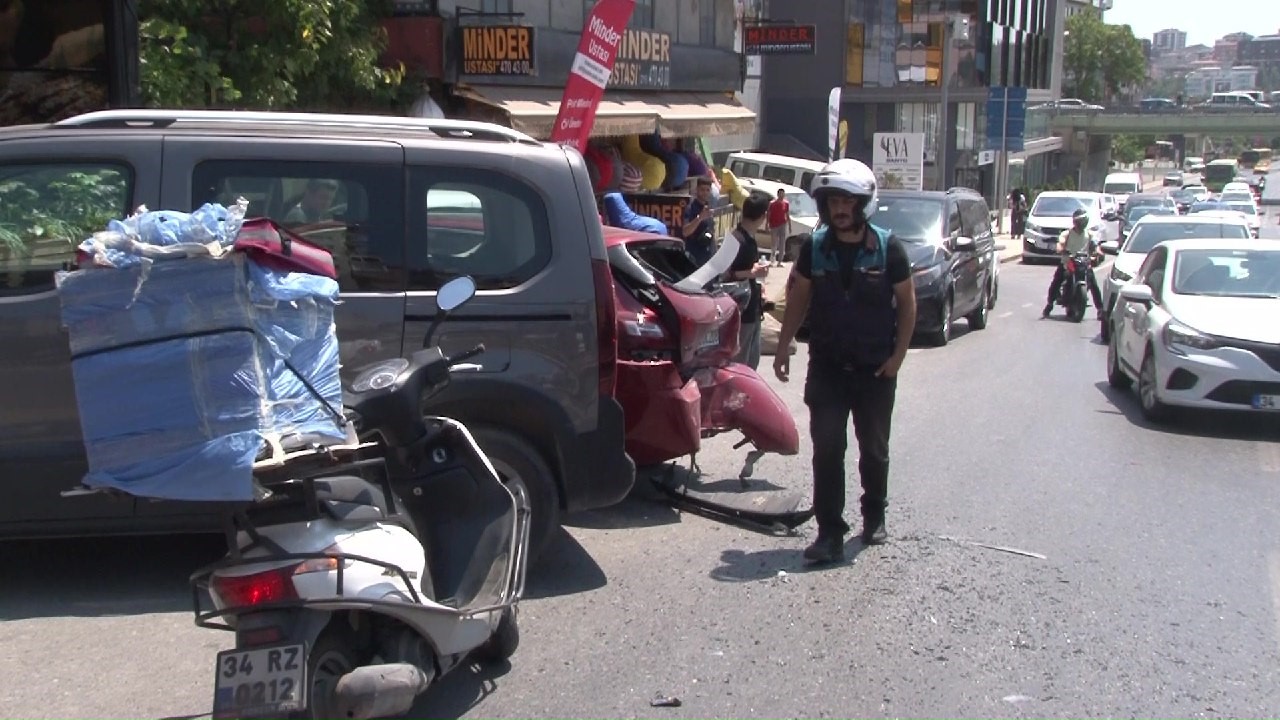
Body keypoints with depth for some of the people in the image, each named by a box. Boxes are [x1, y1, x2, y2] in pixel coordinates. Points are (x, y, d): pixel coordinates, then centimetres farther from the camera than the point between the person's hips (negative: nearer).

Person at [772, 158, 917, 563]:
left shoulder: (888, 249, -7)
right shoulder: (814, 247, -2)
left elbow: (907, 303, -1)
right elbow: (798, 298, 7)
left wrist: (898, 355, -7)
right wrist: (784, 346, 2)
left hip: (876, 370, -1)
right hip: (826, 367, 1)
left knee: (874, 449, 13)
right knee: (827, 451, -4)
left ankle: (874, 518, 33)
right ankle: (830, 533, -1)